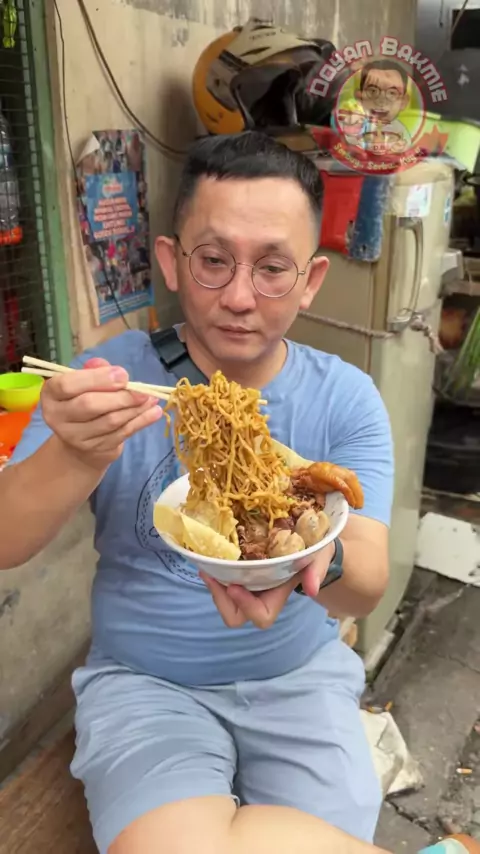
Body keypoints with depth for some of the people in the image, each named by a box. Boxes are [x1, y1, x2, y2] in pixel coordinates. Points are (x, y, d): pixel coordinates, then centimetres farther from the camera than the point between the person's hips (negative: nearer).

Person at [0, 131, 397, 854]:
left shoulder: (347, 399, -8)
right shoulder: (111, 377, -10)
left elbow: (368, 585, -15)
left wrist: (314, 560, -40)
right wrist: (76, 456, -37)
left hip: (301, 674, 1)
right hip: (142, 679, 0)